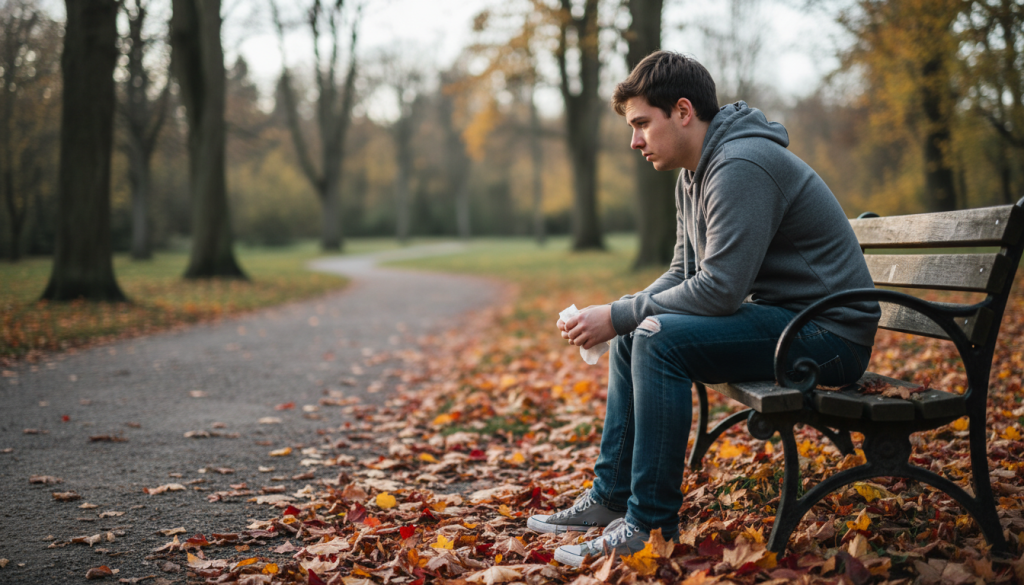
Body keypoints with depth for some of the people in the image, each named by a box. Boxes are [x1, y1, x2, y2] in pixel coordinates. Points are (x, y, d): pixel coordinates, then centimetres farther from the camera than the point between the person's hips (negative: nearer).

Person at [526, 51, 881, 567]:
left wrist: (618, 316, -18)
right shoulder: (693, 176, 11)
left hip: (829, 333, -11)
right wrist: (620, 316, -3)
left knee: (660, 338, -25)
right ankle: (610, 498, 16)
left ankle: (651, 524, -16)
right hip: (778, 320, 11)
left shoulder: (742, 166, -21)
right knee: (631, 339, 12)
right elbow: (684, 274, 15)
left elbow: (719, 289, -26)